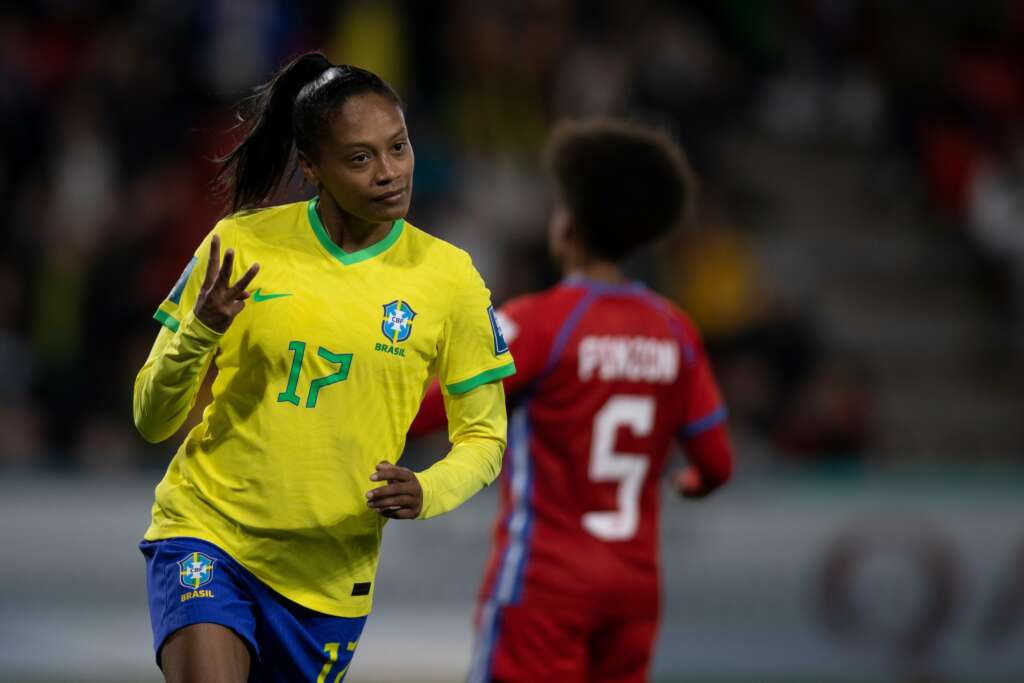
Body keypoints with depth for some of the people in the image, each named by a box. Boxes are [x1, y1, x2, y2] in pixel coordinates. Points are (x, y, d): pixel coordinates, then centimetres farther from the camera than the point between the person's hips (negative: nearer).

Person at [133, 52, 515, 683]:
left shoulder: (448, 275, -3)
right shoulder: (241, 245, -5)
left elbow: (484, 436, 7)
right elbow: (152, 421, 0)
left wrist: (427, 493, -15)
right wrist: (198, 334, -21)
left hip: (331, 576, 2)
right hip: (206, 531, -2)